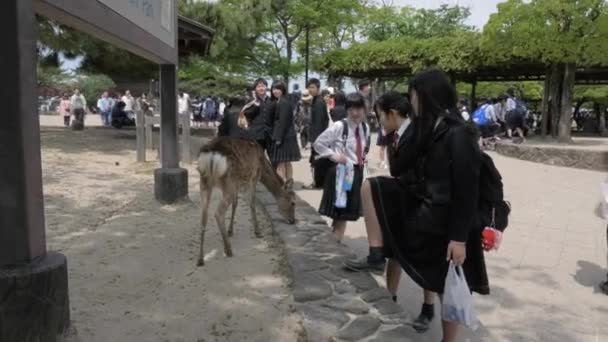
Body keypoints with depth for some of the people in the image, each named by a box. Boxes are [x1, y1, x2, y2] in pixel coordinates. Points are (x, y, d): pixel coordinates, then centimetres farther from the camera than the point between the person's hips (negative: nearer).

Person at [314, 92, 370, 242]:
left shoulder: (365, 128, 6)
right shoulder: (339, 126, -15)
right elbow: (318, 143, -10)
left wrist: (362, 157, 8)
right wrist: (333, 155, -18)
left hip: (356, 173, 7)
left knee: (346, 214, 15)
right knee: (339, 214, 2)